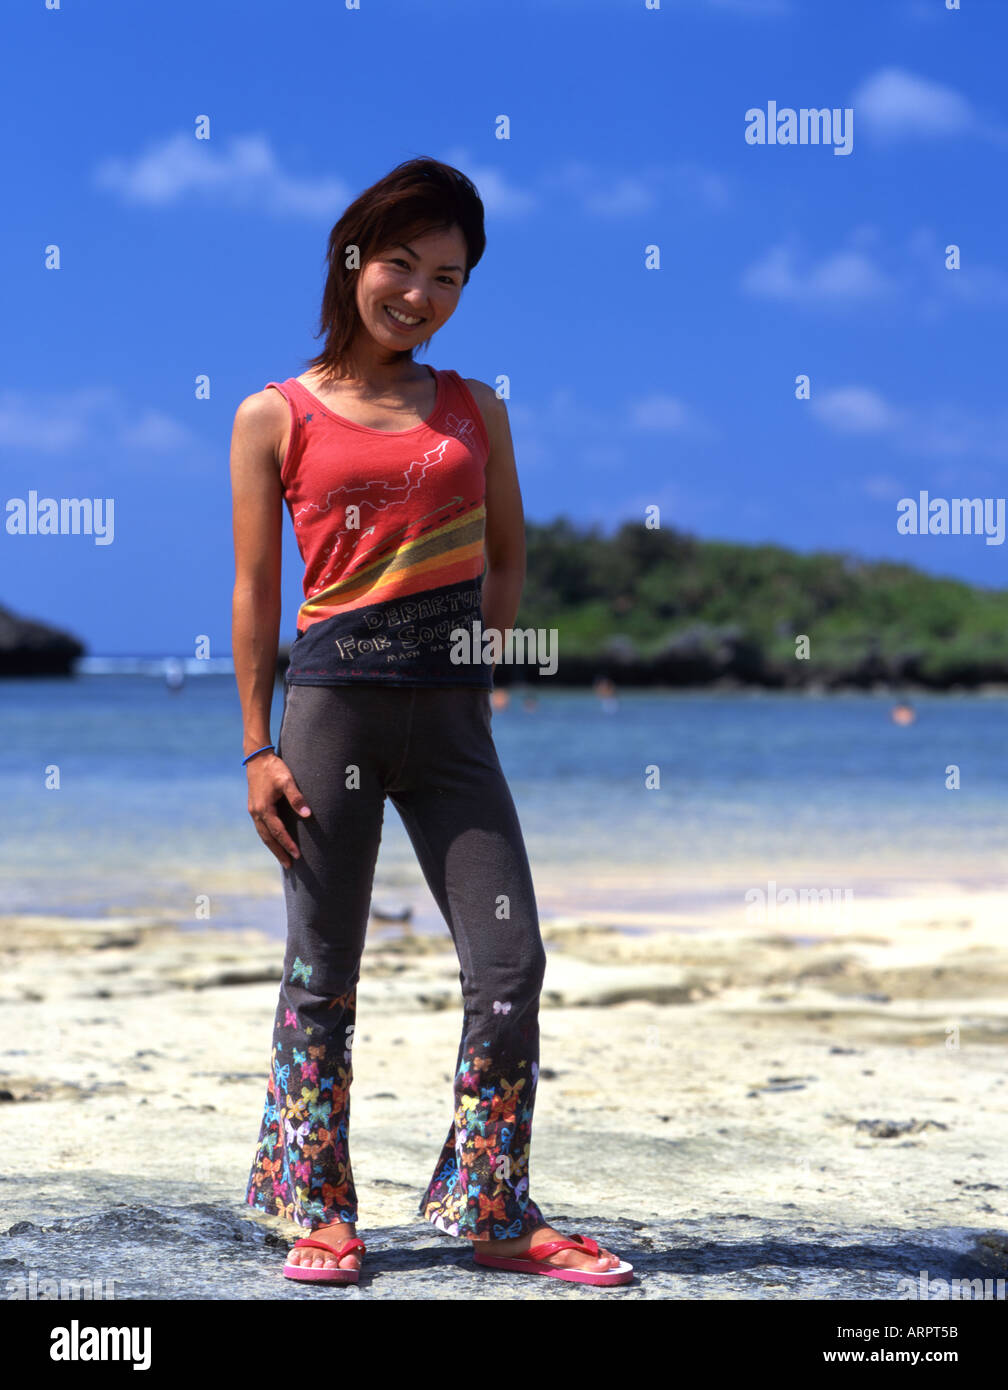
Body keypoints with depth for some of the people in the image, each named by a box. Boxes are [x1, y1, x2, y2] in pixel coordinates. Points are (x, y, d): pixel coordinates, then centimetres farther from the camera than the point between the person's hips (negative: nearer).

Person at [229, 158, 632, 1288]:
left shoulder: (475, 409, 12)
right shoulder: (275, 417, 3)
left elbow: (508, 559, 19)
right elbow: (254, 591, 2)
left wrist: (464, 657, 5)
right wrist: (257, 749, -2)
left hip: (452, 710, 3)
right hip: (331, 698, -3)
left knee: (510, 963, -3)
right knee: (322, 970, 4)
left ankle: (496, 1213, 9)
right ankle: (322, 1214, 17)